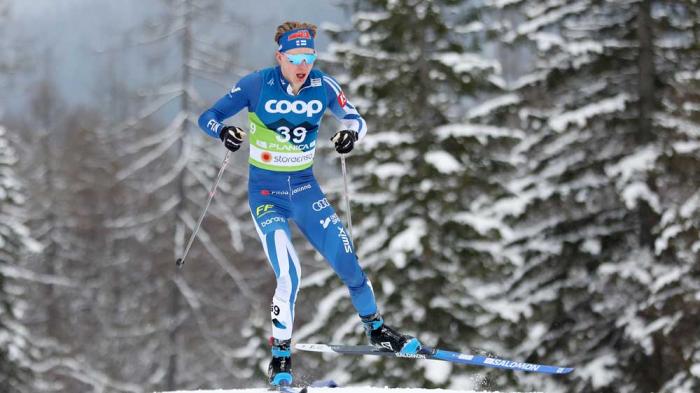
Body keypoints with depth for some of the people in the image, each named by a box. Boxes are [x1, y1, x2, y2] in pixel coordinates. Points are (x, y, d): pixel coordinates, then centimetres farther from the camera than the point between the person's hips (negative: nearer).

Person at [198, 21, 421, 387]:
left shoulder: (322, 86, -7)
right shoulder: (256, 85, -14)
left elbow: (355, 118, 5)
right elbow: (207, 117, -9)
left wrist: (351, 131, -19)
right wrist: (224, 131, -32)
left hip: (305, 187, 3)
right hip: (266, 192, -3)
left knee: (347, 260, -1)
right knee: (289, 274, -18)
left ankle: (376, 329, 25)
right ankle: (280, 358, -1)